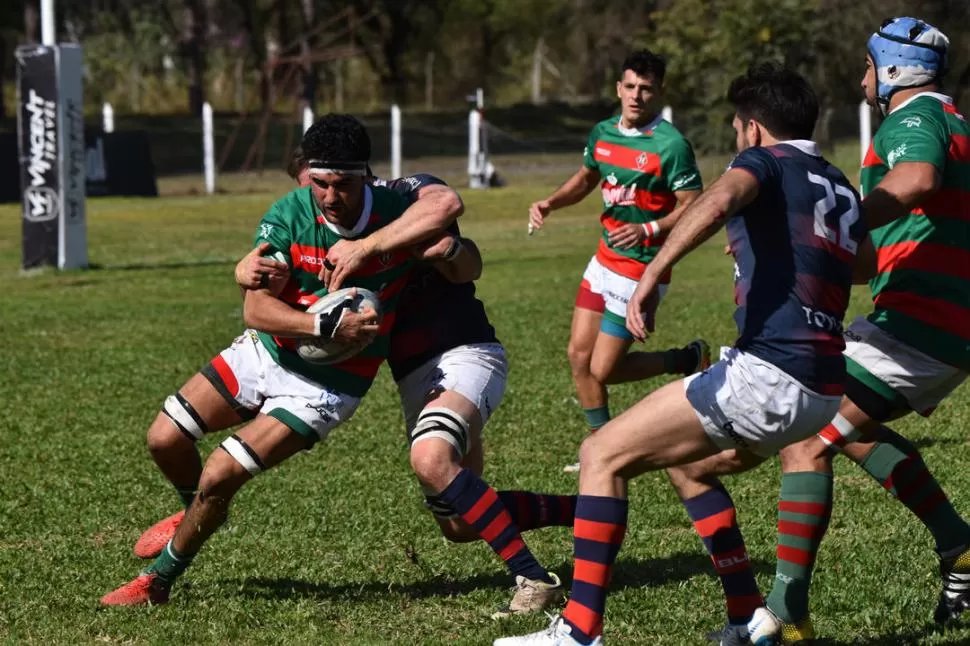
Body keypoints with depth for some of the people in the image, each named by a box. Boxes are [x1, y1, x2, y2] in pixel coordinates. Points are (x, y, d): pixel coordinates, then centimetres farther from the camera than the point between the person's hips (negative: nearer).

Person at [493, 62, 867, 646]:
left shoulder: (767, 162, 0)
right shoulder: (844, 189, 22)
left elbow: (717, 201, -24)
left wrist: (653, 274, -32)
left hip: (765, 374, -9)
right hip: (825, 393, 9)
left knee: (603, 455, -4)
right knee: (686, 461, 31)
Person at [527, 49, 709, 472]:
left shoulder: (671, 145, -18)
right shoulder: (603, 133, 4)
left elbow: (693, 207, -17)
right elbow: (586, 179, 22)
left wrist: (649, 230, -30)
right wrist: (549, 204, 6)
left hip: (641, 270, -7)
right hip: (604, 261, 7)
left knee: (603, 370, -4)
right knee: (579, 356, 7)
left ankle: (688, 360, 17)